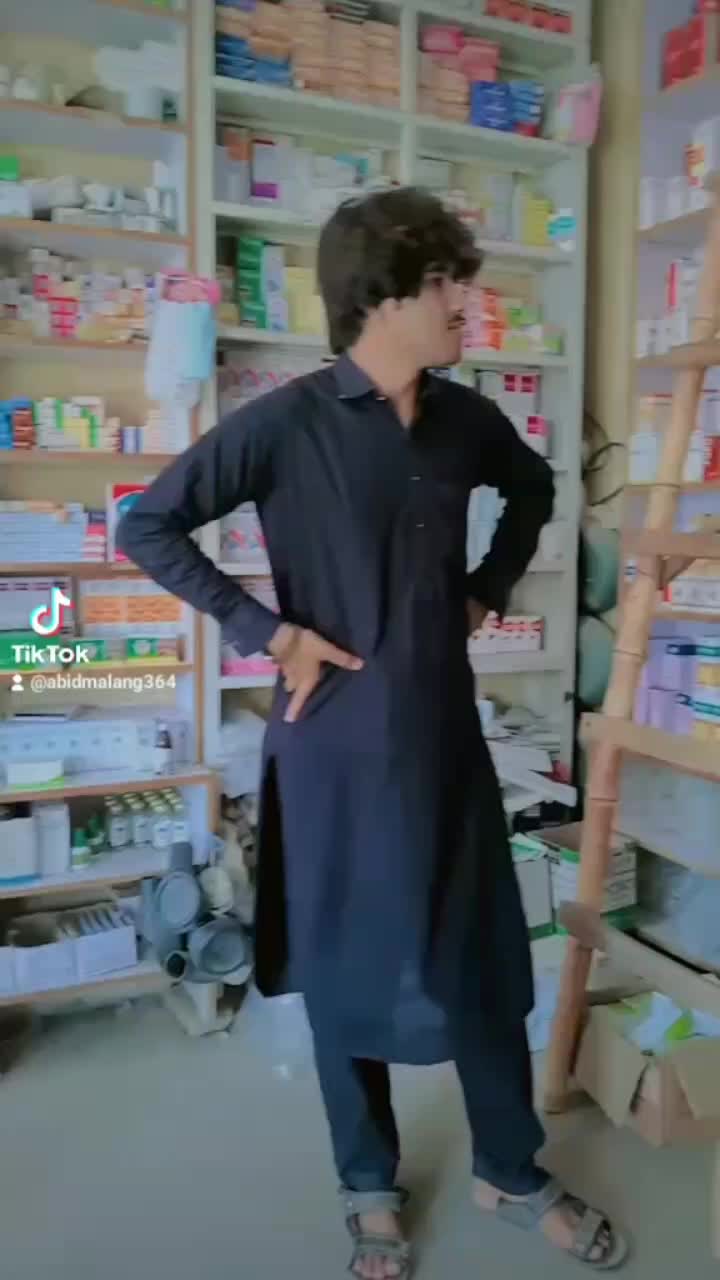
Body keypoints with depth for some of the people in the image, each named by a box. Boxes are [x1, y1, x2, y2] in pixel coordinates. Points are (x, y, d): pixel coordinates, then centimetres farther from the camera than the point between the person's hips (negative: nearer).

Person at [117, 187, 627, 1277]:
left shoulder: (466, 419, 3)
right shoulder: (287, 423, -12)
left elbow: (533, 490, 24)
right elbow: (147, 526, -9)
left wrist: (490, 590, 11)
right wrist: (267, 632, -13)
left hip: (447, 732, 5)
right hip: (337, 740, -4)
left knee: (483, 954, 14)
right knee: (348, 968, 11)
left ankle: (511, 1174, 37)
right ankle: (370, 1187, 35)